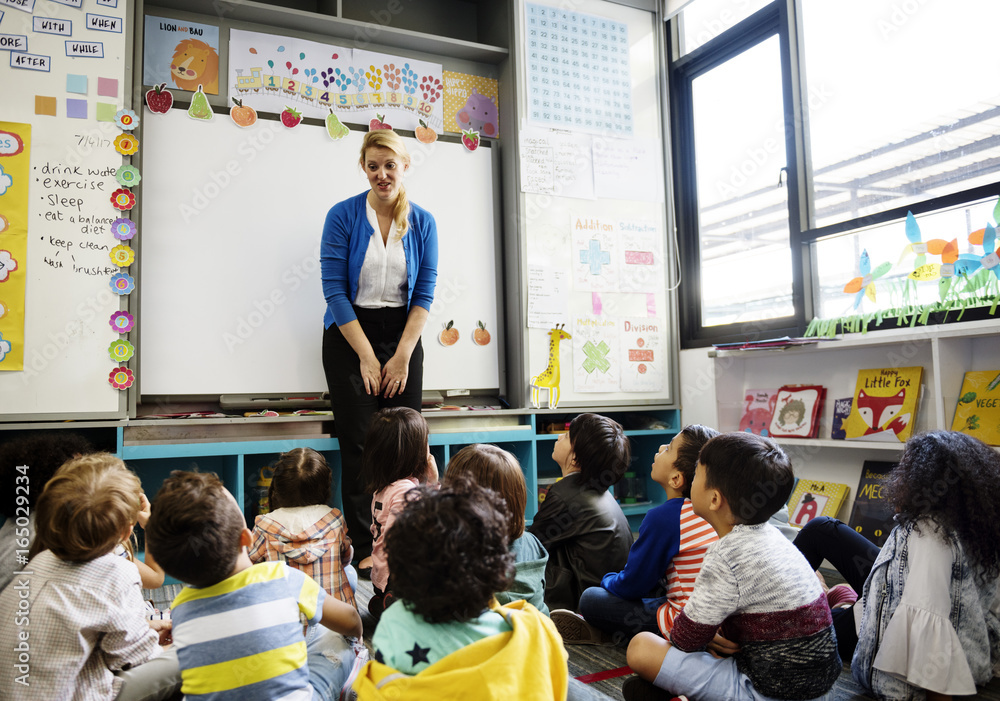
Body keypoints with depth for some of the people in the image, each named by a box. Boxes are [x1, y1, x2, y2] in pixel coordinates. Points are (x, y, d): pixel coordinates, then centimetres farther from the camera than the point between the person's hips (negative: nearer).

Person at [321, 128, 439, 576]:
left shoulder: (422, 222, 4)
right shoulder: (343, 216, -4)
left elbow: (424, 294, 2)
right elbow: (334, 290, -7)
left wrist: (402, 357, -6)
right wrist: (367, 357, -10)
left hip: (403, 334, 3)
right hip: (350, 335, -2)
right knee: (359, 444, -5)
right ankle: (364, 548, 5)